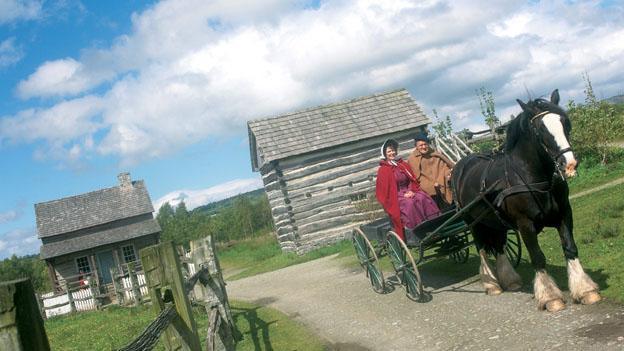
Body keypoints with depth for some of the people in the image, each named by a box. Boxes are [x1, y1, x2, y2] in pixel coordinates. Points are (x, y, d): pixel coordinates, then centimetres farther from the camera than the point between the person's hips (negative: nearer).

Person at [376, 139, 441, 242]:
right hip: (396, 197, -4)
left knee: (423, 198, -26)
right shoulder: (383, 170, 0)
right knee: (410, 203, -35)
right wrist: (403, 195, -12)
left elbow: (413, 180, 14)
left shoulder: (403, 165, 16)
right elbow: (384, 189, -6)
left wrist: (412, 191, -6)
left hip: (408, 192, 4)